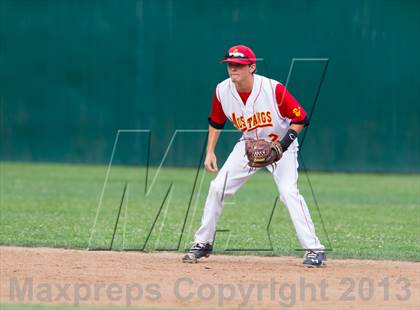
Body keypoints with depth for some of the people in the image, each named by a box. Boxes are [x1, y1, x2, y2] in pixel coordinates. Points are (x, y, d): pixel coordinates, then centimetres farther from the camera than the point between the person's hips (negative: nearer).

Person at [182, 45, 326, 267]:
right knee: (217, 188, -2)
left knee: (288, 192, -24)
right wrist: (210, 152, -2)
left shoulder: (273, 90, -29)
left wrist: (281, 146, -30)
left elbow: (301, 119, -20)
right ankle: (203, 244, 14)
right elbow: (215, 122, 6)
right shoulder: (222, 91, -15)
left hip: (281, 145, -5)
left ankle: (314, 250, -21)